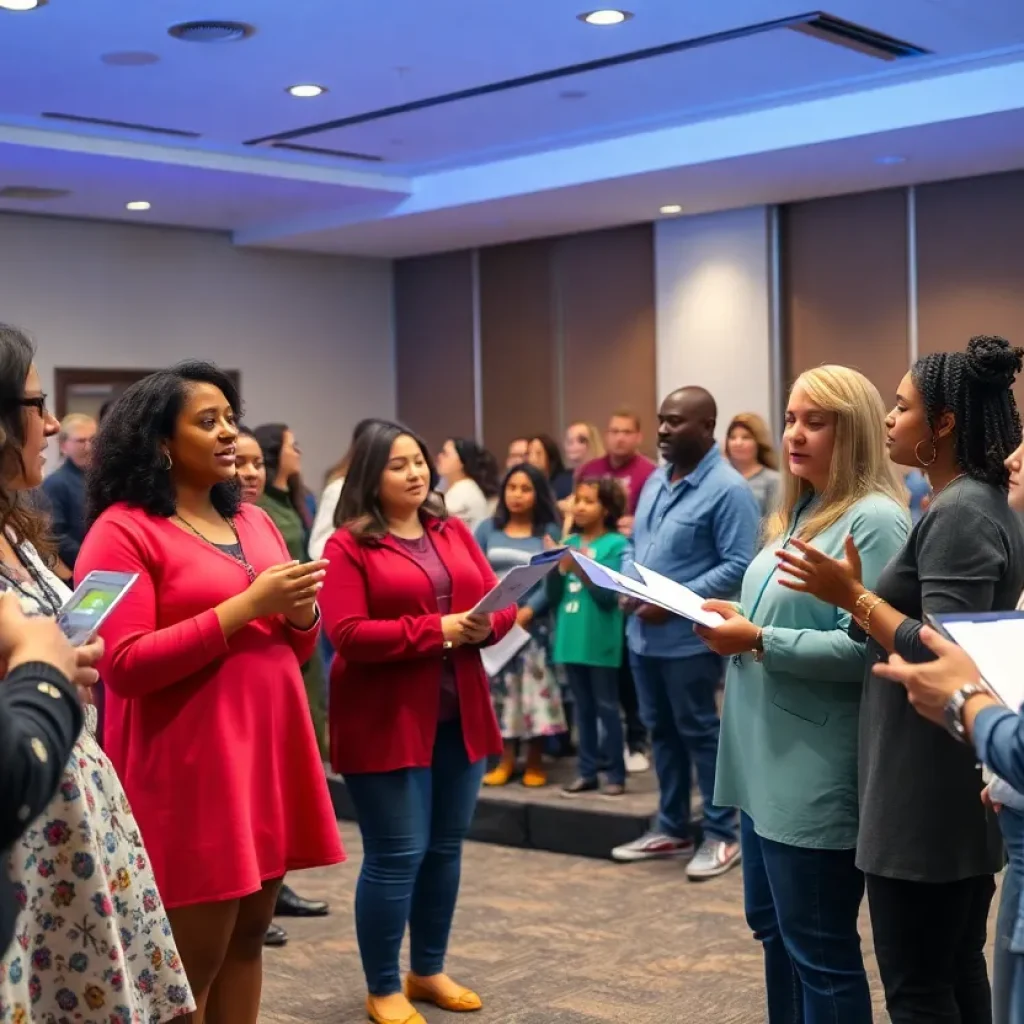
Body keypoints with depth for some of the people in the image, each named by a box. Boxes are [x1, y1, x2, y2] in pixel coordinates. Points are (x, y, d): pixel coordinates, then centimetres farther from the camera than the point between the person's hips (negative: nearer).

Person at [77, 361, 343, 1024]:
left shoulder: (254, 520, 14)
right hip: (187, 769, -7)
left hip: (269, 752, 7)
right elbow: (124, 665, -16)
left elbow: (296, 648, 20)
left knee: (247, 937, 12)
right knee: (192, 961, -2)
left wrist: (299, 611, -4)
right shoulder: (122, 531, -8)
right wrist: (247, 605, -18)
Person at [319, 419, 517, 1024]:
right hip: (387, 721, -6)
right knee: (396, 854, -3)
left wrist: (484, 626, -13)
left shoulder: (455, 532, 12)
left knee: (446, 848, 13)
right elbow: (348, 634, -17)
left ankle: (430, 971, 29)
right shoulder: (348, 546, -7)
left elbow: (501, 603, 10)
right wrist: (439, 630, -20)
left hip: (458, 715, 6)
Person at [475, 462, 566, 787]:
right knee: (500, 689, 3)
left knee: (535, 688, -2)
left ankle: (535, 761, 8)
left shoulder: (549, 531, 2)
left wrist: (526, 612, -17)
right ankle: (506, 760, 11)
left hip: (533, 623, -2)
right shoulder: (488, 528, 8)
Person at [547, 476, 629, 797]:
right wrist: (555, 568, -8)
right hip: (571, 638, 5)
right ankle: (587, 772, 16)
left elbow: (610, 594, -13)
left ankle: (616, 774, 6)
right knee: (583, 708, 11)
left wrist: (581, 569, -21)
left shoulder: (616, 544, -4)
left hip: (600, 640, -5)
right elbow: (553, 596, 8)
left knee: (606, 707, 0)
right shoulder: (569, 543, 10)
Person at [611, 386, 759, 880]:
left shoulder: (728, 489, -14)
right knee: (661, 730, 16)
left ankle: (721, 835, 14)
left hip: (689, 637, -8)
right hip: (642, 633, 8)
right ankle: (671, 828, 28)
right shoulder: (657, 479, 12)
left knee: (700, 733, 2)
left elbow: (738, 566, -19)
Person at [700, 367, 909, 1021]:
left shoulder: (876, 519, -15)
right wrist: (738, 622, 3)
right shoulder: (799, 514, 15)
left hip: (816, 771, -10)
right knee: (773, 927, 20)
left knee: (819, 948, 3)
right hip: (768, 761, 10)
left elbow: (864, 647, -22)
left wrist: (759, 641, -22)